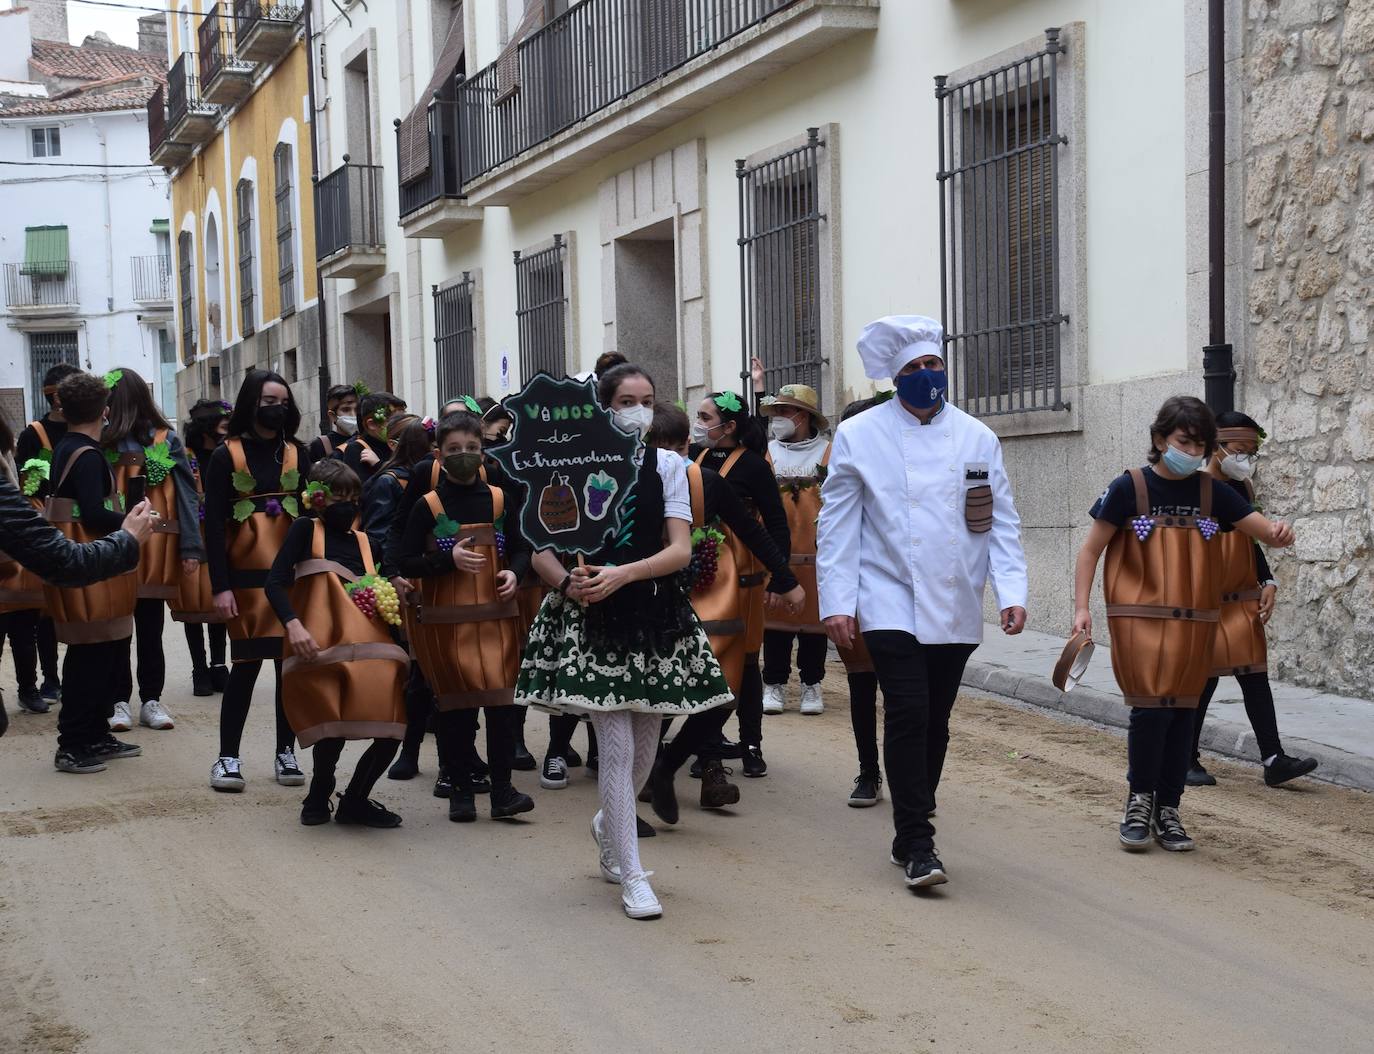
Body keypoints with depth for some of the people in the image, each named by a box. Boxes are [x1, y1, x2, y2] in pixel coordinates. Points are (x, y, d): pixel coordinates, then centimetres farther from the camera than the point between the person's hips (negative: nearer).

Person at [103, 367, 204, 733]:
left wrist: (191, 548, -9)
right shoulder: (101, 443, -1)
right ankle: (118, 701, 14)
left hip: (156, 550, 0)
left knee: (150, 630, 9)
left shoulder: (166, 441, -1)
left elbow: (186, 494, -2)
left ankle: (151, 700, 17)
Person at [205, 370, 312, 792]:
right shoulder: (226, 456, 0)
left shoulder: (297, 454, 9)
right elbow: (213, 523, -3)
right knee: (246, 663, -4)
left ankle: (286, 753, 14)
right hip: (247, 575, -3)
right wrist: (220, 586, -10)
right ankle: (228, 757, 6)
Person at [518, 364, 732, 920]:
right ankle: (632, 875, -1)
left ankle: (608, 824, 41)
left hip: (657, 615, 3)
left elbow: (681, 550, -4)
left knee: (645, 745, 11)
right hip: (593, 618, -3)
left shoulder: (668, 467, 6)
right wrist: (568, 583, -18)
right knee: (617, 745, -8)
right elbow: (543, 547, 2)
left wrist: (623, 574, -18)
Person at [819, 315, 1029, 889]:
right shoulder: (858, 435, -1)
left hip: (955, 608, 3)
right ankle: (918, 846, -8)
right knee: (909, 714, -14)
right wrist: (836, 600, -6)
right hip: (890, 604, -3)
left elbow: (1001, 523, 8)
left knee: (935, 723, 8)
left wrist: (1012, 591, -3)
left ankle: (910, 837, 22)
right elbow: (837, 524, 0)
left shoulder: (977, 438, 6)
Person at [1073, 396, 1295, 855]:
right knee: (1151, 708, -12)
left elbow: (1264, 529, 3)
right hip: (1141, 620, -4)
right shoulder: (1130, 487, -4)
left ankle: (1167, 810, 17)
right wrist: (1081, 608, -10)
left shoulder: (1211, 492, 6)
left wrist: (1278, 534, -22)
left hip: (1193, 623, 4)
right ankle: (1139, 800, 8)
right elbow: (1090, 550, -1)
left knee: (1182, 711, 6)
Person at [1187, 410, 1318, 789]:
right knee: (1202, 680, 0)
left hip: (1242, 602, 7)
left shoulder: (1241, 489, 10)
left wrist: (1268, 584, 7)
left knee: (1255, 678, 3)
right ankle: (1187, 759, 12)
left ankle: (1274, 760, 3)